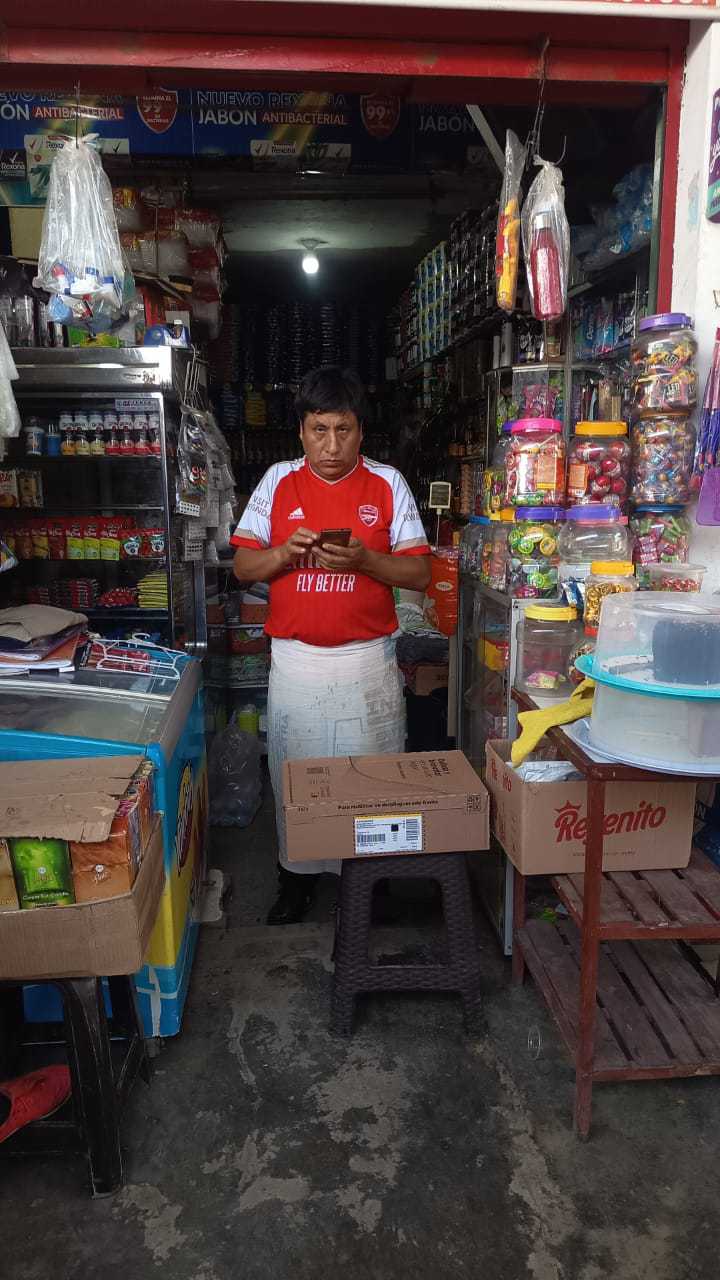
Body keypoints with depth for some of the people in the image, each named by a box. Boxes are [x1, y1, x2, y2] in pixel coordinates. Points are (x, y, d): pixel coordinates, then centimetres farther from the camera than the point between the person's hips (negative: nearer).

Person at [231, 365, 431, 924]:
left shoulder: (387, 484, 0)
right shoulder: (278, 482, 3)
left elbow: (420, 573, -2)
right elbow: (243, 566, 3)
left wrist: (364, 559, -20)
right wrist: (285, 552, -17)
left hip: (369, 661, -1)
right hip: (296, 660, 1)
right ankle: (299, 873, 31)